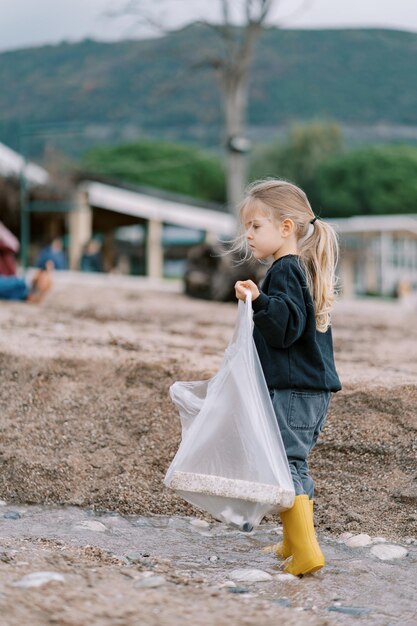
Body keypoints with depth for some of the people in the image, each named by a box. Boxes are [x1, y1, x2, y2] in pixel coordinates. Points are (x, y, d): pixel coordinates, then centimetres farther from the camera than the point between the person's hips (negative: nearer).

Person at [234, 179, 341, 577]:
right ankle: (293, 543, 27)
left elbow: (287, 326, -24)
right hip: (314, 389, 10)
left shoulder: (285, 271, -13)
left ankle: (305, 550, -12)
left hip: (292, 390, -10)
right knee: (294, 465, 18)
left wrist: (259, 301, -35)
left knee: (285, 464, -9)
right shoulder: (304, 270, 17)